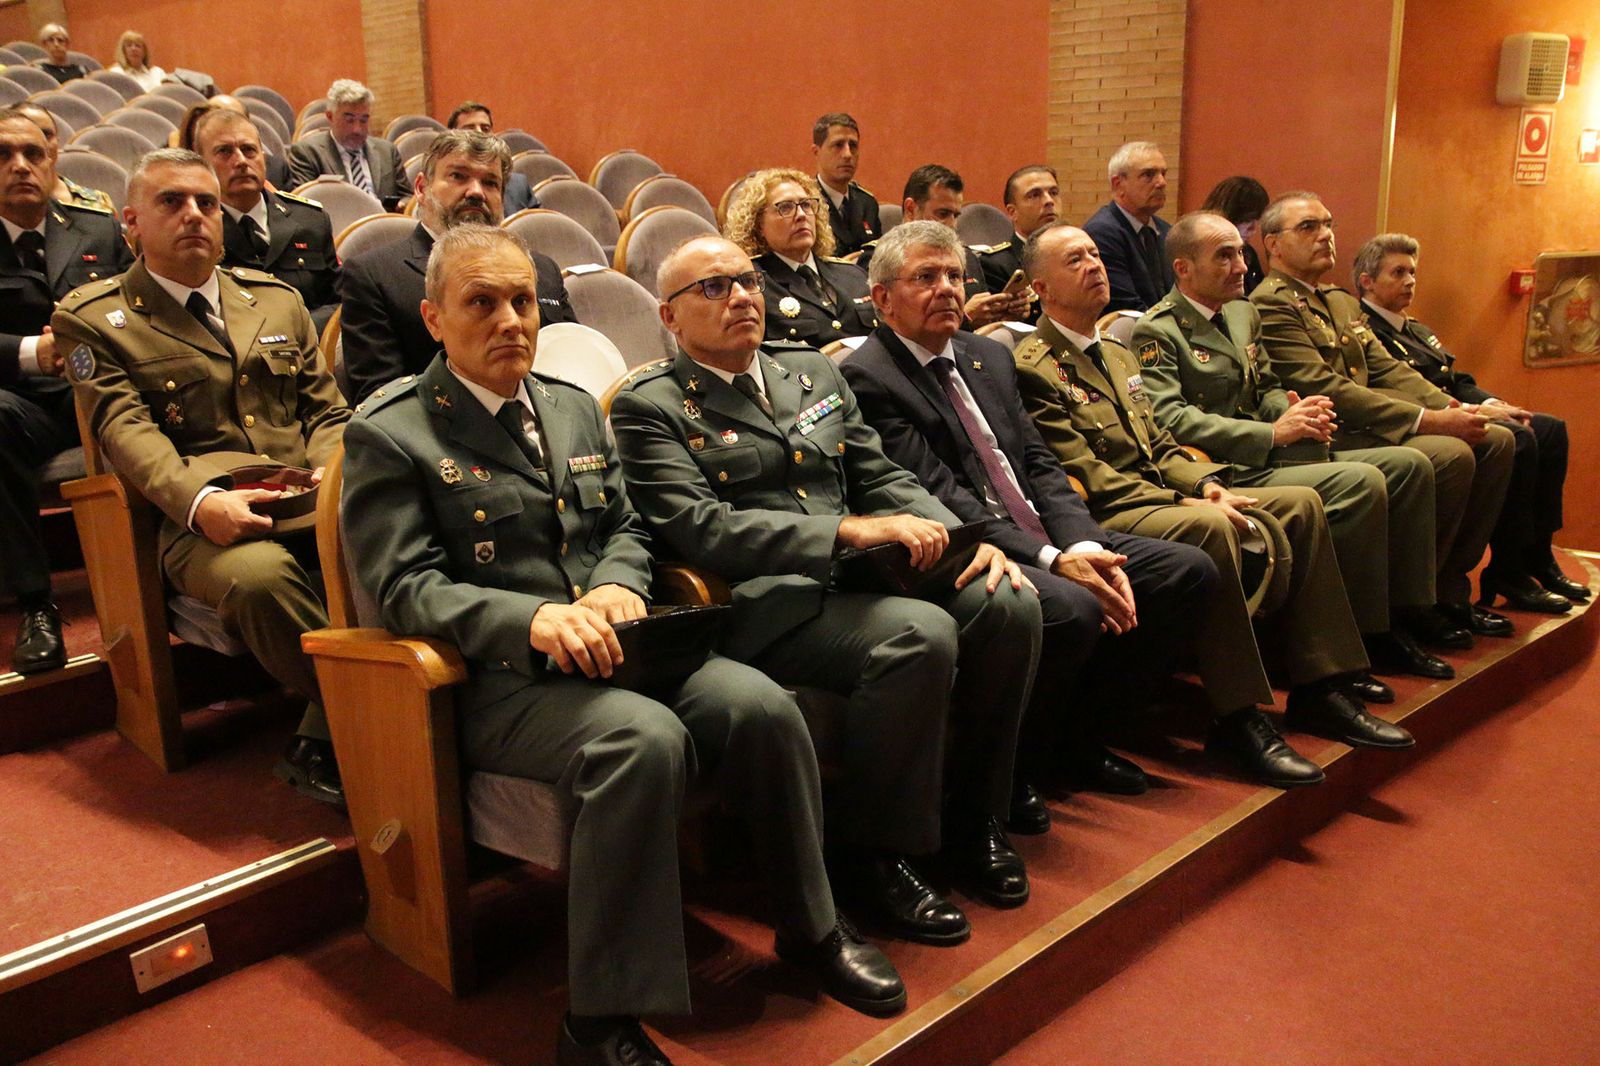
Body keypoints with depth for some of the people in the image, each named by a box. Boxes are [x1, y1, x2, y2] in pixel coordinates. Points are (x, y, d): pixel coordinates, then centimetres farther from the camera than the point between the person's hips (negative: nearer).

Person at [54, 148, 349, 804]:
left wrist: (334, 472, -5)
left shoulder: (278, 300, 24)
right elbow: (127, 431, -4)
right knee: (257, 575, -39)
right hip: (203, 520, -3)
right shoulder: (93, 319, 12)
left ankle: (325, 739, -17)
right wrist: (201, 501, -24)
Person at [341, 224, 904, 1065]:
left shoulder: (574, 406, 18)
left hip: (606, 647, 6)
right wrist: (534, 617, -26)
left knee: (761, 705, -19)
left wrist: (616, 586, -5)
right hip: (499, 678, -6)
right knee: (644, 739, -34)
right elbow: (404, 587, -10)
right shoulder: (388, 435, -2)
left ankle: (811, 927, 5)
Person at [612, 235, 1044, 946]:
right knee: (920, 635, -30)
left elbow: (881, 478, 18)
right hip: (763, 602, -6)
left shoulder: (812, 372, 21)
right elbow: (701, 529, -13)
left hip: (857, 576, 7)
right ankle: (875, 856, -11)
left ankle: (971, 818, 4)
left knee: (1009, 602, -15)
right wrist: (850, 531, -21)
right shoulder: (650, 406, 0)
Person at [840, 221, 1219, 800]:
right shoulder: (867, 377, -9)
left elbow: (1039, 464, 12)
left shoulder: (990, 356, 17)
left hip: (1045, 536, 9)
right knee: (1073, 609, -34)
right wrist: (1052, 560, -21)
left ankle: (1076, 736, 9)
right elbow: (941, 495, -16)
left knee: (1189, 570, -1)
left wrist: (1085, 546, -7)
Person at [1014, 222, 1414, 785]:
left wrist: (1207, 483, -2)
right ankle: (1238, 717, -27)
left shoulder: (1118, 353, 23)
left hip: (1162, 493, 10)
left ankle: (1320, 689, -2)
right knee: (1208, 527, -36)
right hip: (1106, 516, -9)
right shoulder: (1033, 368, -8)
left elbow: (1159, 444, 20)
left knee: (1300, 504, -2)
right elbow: (1086, 475, -15)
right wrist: (1185, 504, -19)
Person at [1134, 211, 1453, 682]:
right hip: (1231, 474, -9)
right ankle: (1360, 640, -13)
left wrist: (1296, 411, 0)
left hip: (1273, 456, 9)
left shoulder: (1242, 312, 20)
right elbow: (1169, 419, -20)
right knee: (1362, 482, -26)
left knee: (1410, 464, -1)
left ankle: (1398, 622, 3)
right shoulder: (1157, 332, -8)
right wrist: (1271, 434, -21)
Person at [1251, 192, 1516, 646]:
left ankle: (1449, 587, 5)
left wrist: (1451, 407, -2)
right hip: (1331, 436, -10)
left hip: (1372, 424, 10)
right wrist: (1428, 420, -22)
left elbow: (1387, 370, 17)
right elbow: (1325, 389, -19)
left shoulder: (1342, 301, 23)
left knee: (1496, 439, 1)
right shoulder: (1268, 306, -10)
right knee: (1450, 454, -26)